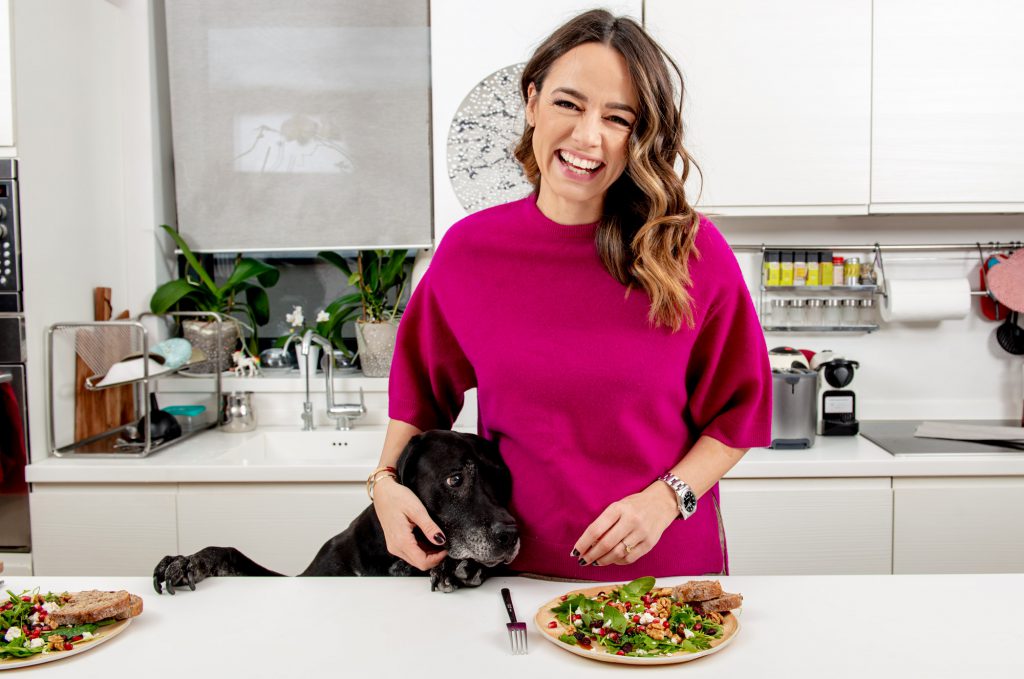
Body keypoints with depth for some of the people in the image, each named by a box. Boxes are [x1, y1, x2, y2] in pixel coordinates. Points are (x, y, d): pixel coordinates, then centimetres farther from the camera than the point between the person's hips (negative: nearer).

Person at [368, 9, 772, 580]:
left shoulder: (694, 251, -10)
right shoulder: (469, 250, -7)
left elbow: (737, 410, -2)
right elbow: (421, 390, 7)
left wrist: (665, 498, -15)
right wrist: (387, 481, -7)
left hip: (668, 566, -1)